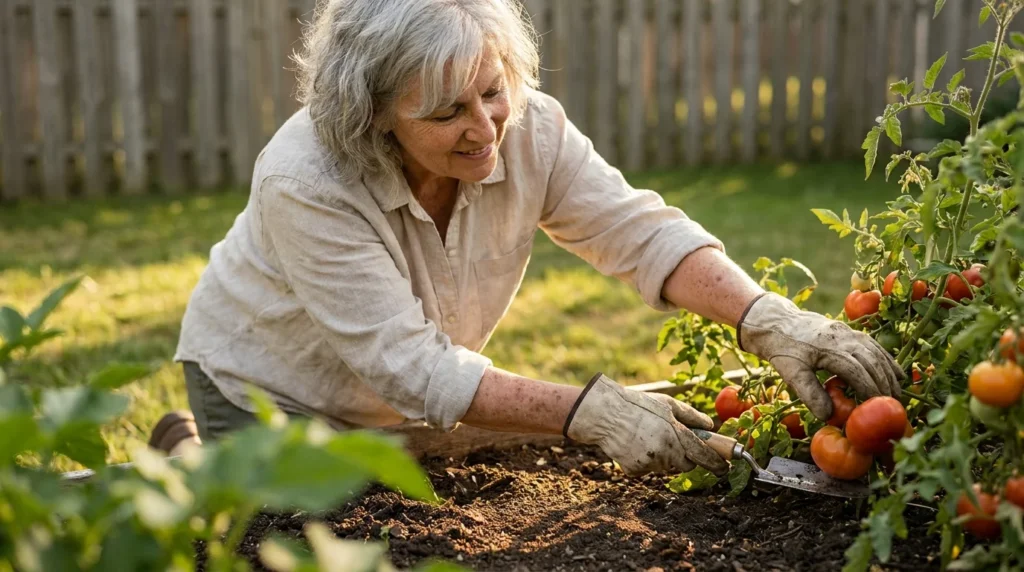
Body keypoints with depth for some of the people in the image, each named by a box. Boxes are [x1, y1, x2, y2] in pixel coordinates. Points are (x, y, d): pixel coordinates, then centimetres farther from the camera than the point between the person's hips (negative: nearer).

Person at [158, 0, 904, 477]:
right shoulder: (304, 185, -37)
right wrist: (589, 412, -43)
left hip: (393, 402, 5)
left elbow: (639, 230, -25)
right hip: (266, 391, -4)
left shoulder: (530, 128, -23)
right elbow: (411, 365, -38)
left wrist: (767, 318, -43)